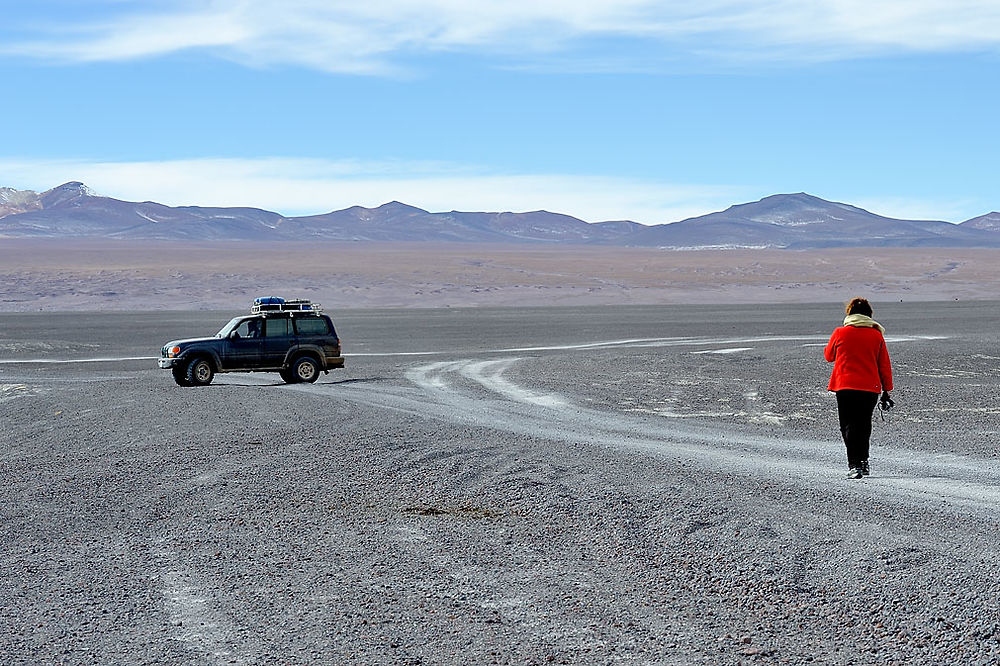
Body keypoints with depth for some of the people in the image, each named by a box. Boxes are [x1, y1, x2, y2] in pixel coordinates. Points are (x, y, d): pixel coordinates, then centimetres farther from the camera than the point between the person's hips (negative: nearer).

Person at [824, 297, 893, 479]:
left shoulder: (840, 333, -1)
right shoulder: (876, 335, 3)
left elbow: (829, 355, 16)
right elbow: (885, 365, 6)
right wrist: (887, 390, 13)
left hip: (845, 386, -2)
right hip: (870, 388, 2)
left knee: (849, 426, -1)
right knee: (864, 425, 18)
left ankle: (855, 465, -14)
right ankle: (863, 462, 24)